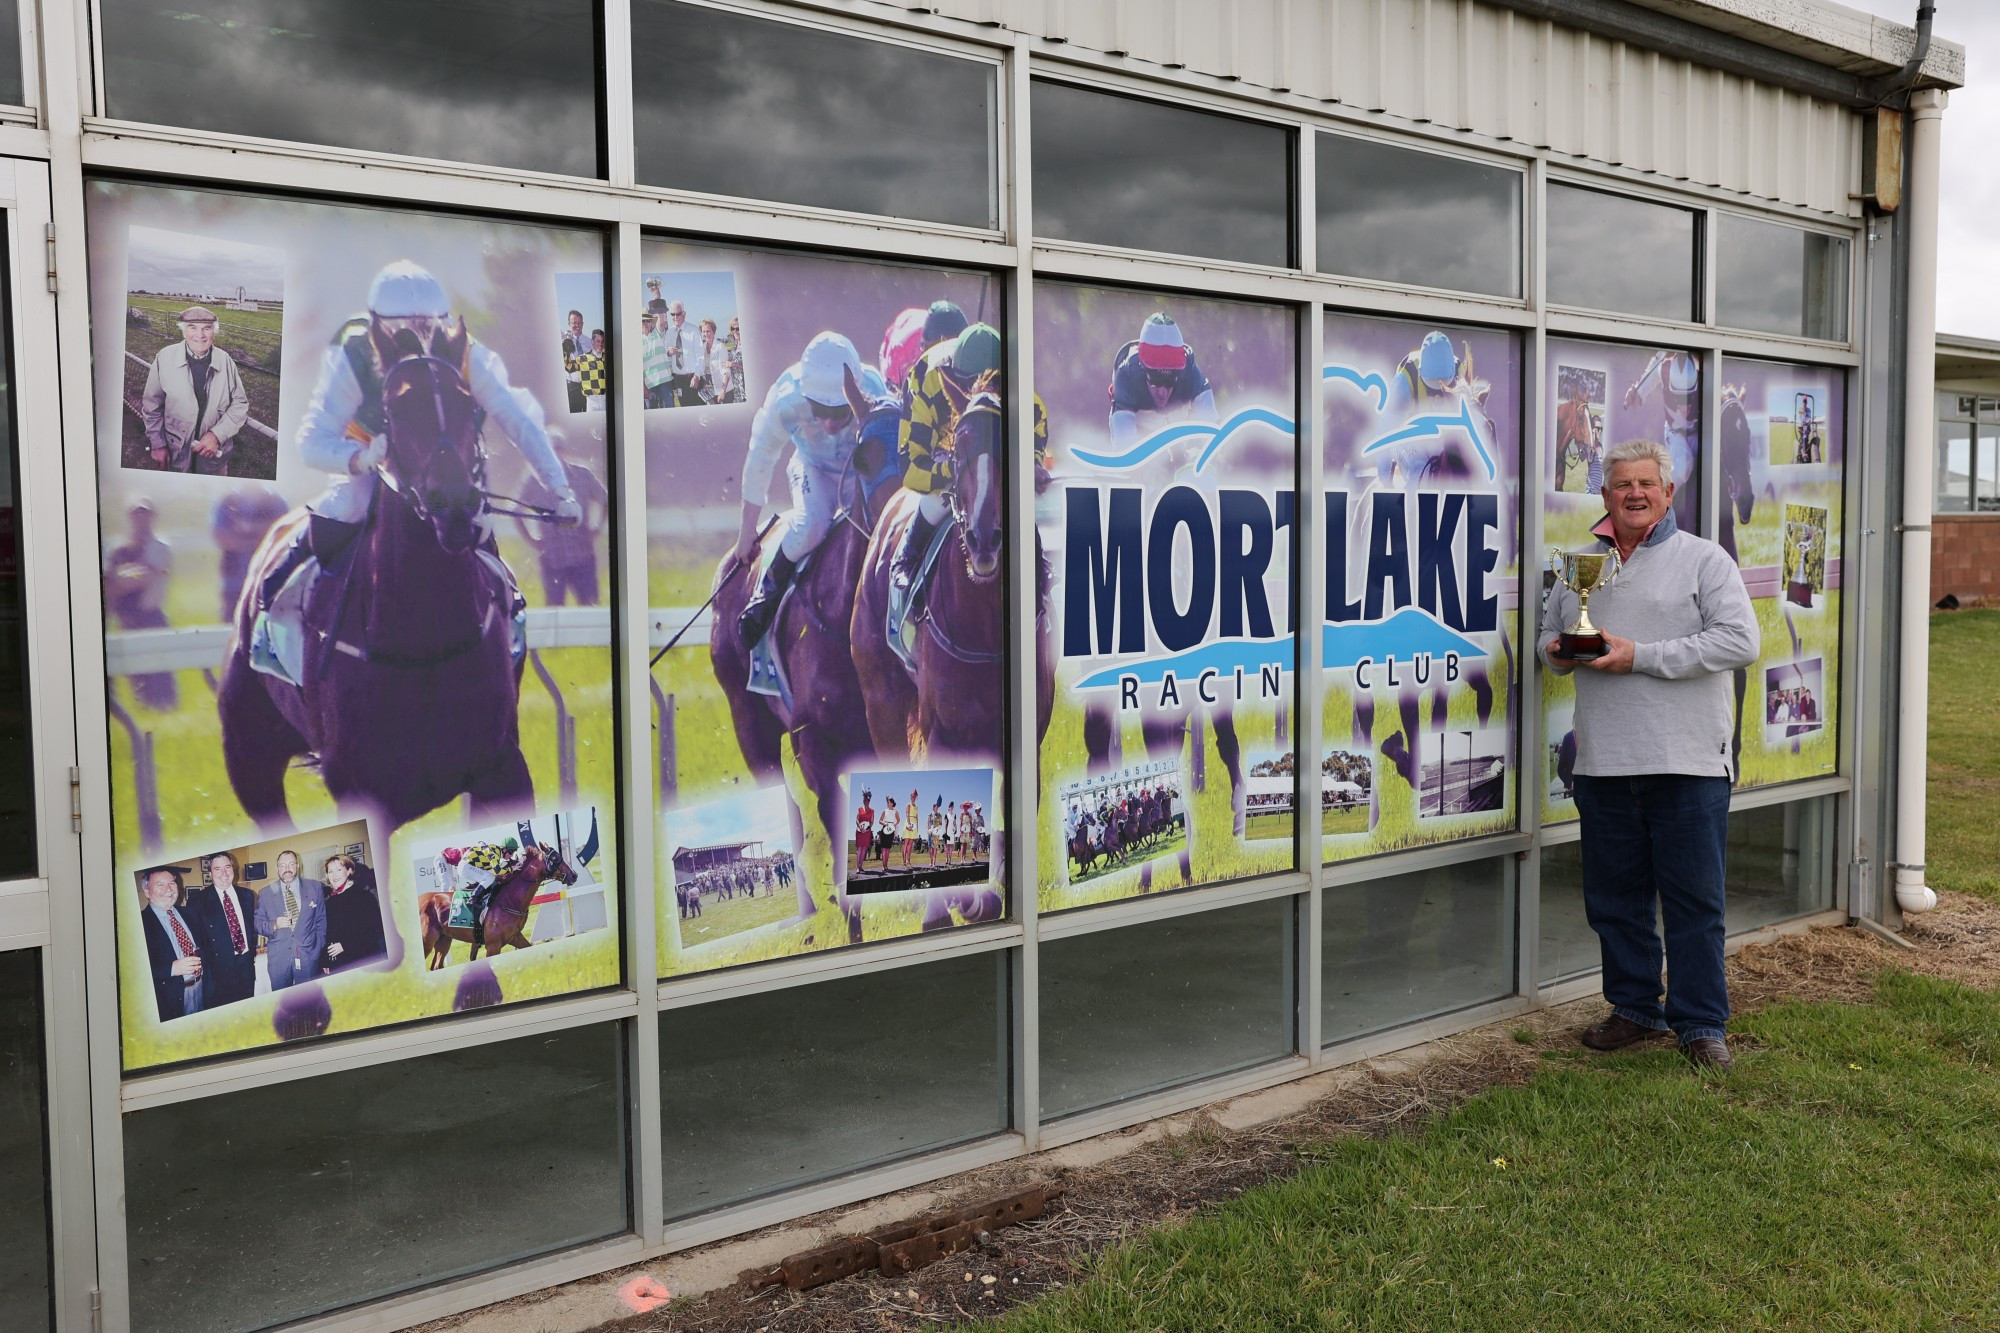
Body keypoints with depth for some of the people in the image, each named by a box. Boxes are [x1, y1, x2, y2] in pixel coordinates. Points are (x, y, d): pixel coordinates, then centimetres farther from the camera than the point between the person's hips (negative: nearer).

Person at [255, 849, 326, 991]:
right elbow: (258, 924, 6)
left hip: (308, 955, 0)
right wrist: (274, 925, -13)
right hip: (277, 958, 0)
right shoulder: (265, 893, 6)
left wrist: (319, 946, 4)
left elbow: (321, 920, 9)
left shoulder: (315, 888, 5)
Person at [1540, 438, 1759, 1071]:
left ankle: (1700, 1022, 14)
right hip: (1603, 761, 5)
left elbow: (1740, 641, -11)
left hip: (1688, 762, -4)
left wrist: (1640, 656, -16)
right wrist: (1558, 652, 0)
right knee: (1613, 897, 11)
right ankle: (1636, 1010, 26)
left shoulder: (1704, 559, 0)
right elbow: (1550, 633, 25)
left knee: (1694, 899, 2)